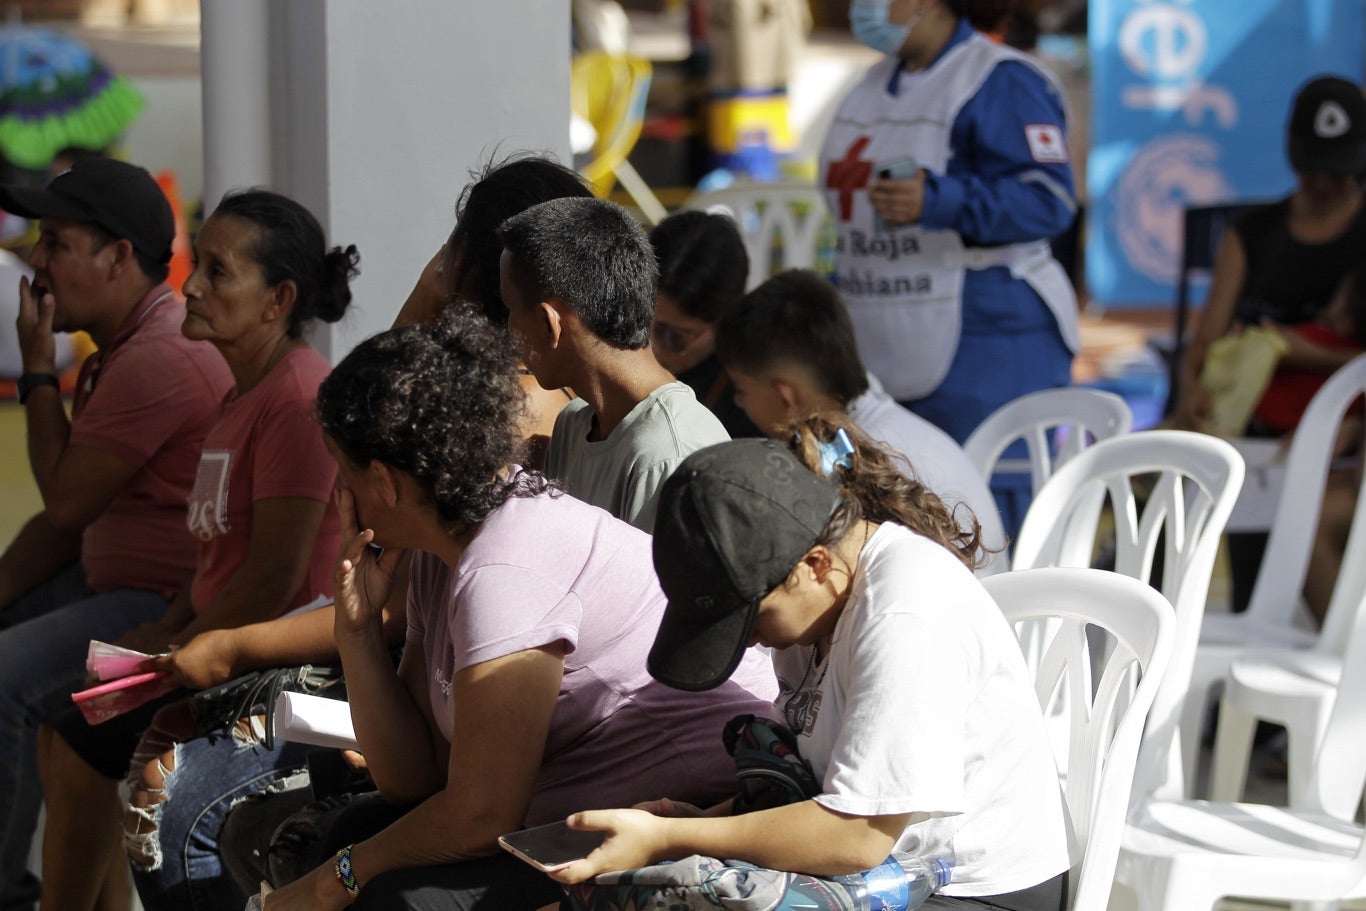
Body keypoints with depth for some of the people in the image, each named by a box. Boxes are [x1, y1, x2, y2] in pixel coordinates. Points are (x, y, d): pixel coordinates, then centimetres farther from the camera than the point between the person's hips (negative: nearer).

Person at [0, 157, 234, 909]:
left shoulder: (159, 361, -22)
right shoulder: (125, 348, 14)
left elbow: (65, 501, -15)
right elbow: (67, 516, 16)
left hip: (170, 605, -12)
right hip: (114, 580, 12)